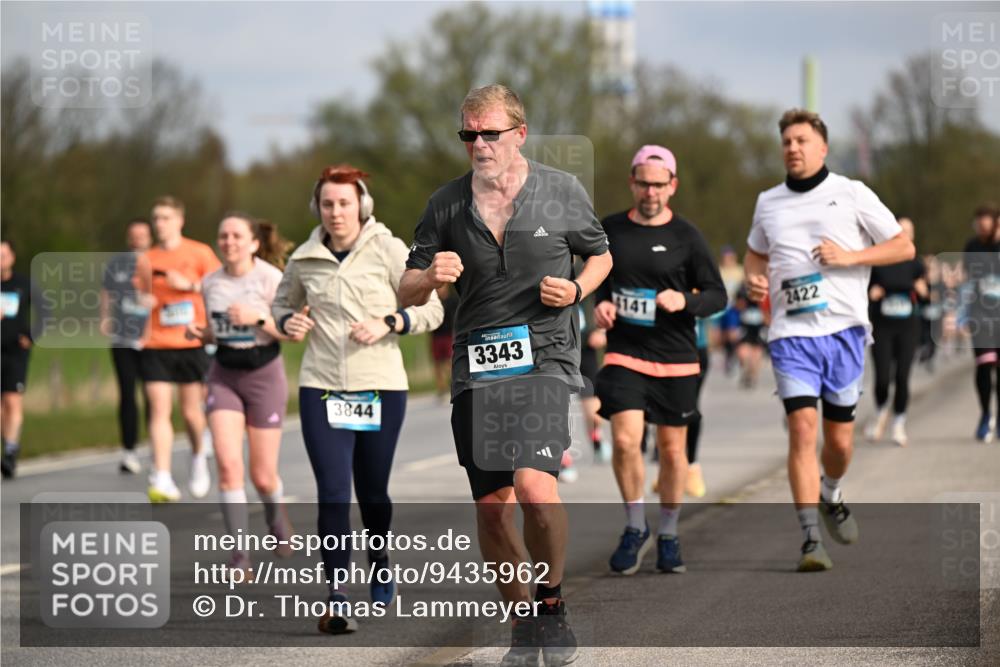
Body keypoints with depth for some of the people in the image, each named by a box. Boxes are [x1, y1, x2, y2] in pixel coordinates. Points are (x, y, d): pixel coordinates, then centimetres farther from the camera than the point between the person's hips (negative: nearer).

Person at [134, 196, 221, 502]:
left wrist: (189, 284, -13)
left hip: (192, 343, -1)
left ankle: (199, 458, 35)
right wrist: (144, 289, -11)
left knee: (191, 411, 5)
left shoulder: (199, 253, 1)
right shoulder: (146, 259, 8)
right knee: (159, 410, -9)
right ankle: (162, 480, -14)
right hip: (156, 346, 1)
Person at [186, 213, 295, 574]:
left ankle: (275, 512, 39)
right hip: (224, 375, 3)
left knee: (262, 476, 2)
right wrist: (199, 333, -5)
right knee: (227, 463, -15)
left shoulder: (270, 279, -11)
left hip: (264, 374, -3)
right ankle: (240, 555, -13)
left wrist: (258, 318, -25)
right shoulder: (210, 283, 2)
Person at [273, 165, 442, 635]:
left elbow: (432, 308, 0)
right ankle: (337, 598, -11)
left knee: (373, 491, 10)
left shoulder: (388, 250, -3)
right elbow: (282, 303, 22)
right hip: (322, 388, 1)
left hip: (380, 387, -1)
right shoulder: (305, 259, 4)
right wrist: (289, 322, -1)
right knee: (333, 493, -10)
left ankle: (379, 563, 40)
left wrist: (387, 323, -15)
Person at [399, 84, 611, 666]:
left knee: (534, 487, -23)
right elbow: (407, 292, 11)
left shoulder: (563, 192, 2)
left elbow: (600, 254, 18)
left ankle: (553, 604, 0)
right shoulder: (447, 204, 6)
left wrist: (576, 290, -3)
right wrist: (430, 278, -12)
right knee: (492, 508, 3)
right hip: (475, 366, 3)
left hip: (544, 355, -3)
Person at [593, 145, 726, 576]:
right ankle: (635, 528, 4)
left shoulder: (686, 237, -2)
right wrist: (600, 303, -2)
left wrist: (684, 301, -20)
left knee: (672, 449, 7)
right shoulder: (609, 230, 4)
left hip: (676, 359, 0)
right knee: (625, 440, -16)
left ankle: (668, 535, 24)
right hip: (624, 354, 0)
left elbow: (718, 295, -1)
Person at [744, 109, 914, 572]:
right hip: (791, 332, 1)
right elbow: (755, 253, 29)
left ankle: (831, 495, 40)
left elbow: (903, 247, 3)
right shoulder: (768, 203, 12)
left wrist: (849, 257, -11)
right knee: (802, 428, -15)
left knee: (840, 437, 6)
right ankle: (811, 541, -15)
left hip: (843, 328, -1)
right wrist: (754, 279, 6)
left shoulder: (852, 194, 2)